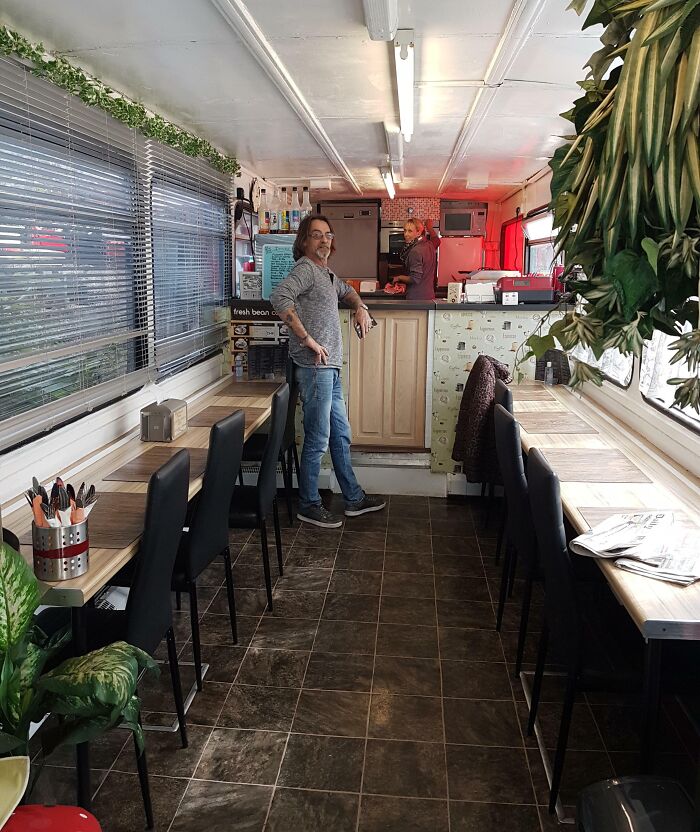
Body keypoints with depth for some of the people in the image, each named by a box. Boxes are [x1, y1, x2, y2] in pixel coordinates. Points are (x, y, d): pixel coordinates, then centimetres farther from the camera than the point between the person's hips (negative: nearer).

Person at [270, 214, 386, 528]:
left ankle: (354, 499, 27)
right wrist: (308, 340, -25)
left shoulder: (327, 273, 19)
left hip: (329, 368, 10)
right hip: (315, 368, -10)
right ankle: (309, 505, 11)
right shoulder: (305, 268, -9)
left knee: (341, 435, 16)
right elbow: (279, 298, -28)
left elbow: (347, 290, 41)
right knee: (318, 440, -3)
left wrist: (359, 306, 18)